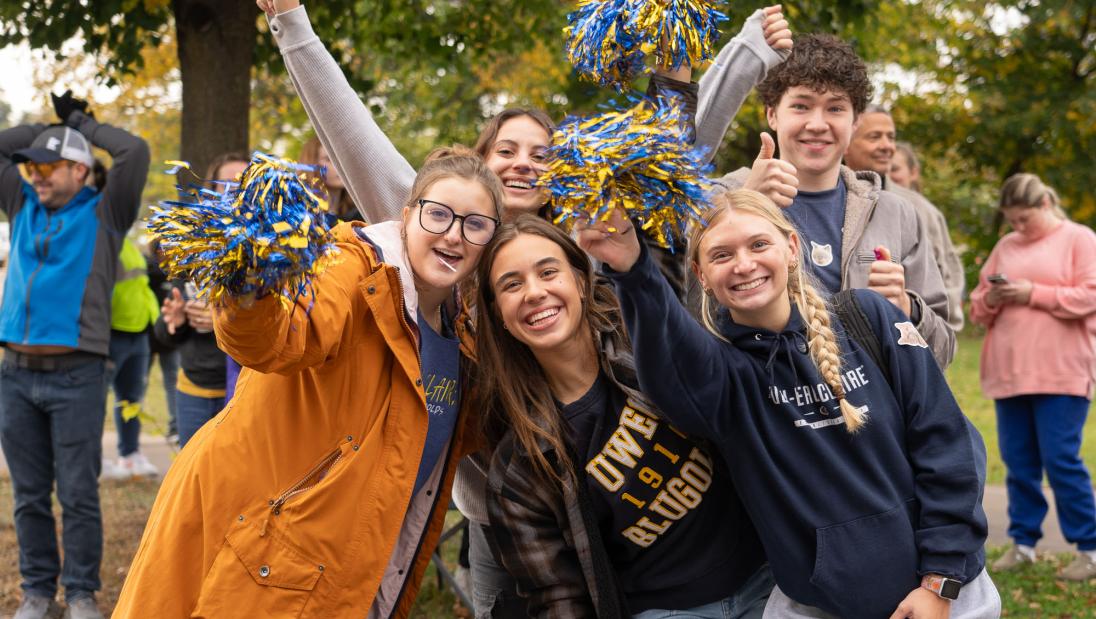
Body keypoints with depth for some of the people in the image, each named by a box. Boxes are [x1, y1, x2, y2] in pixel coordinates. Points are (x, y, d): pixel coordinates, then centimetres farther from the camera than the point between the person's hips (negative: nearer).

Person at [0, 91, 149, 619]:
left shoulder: (104, 214, 2)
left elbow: (135, 152, -8)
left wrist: (82, 124, 5)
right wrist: (53, 126, 17)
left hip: (77, 375, -4)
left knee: (78, 492, -1)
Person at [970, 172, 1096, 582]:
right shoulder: (1005, 246, 16)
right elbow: (977, 308, 17)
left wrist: (1034, 293, -14)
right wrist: (990, 299, -6)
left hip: (1060, 374, -5)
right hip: (1008, 373, 5)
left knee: (1061, 459, -6)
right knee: (1018, 461, 7)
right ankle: (1023, 542, 16)